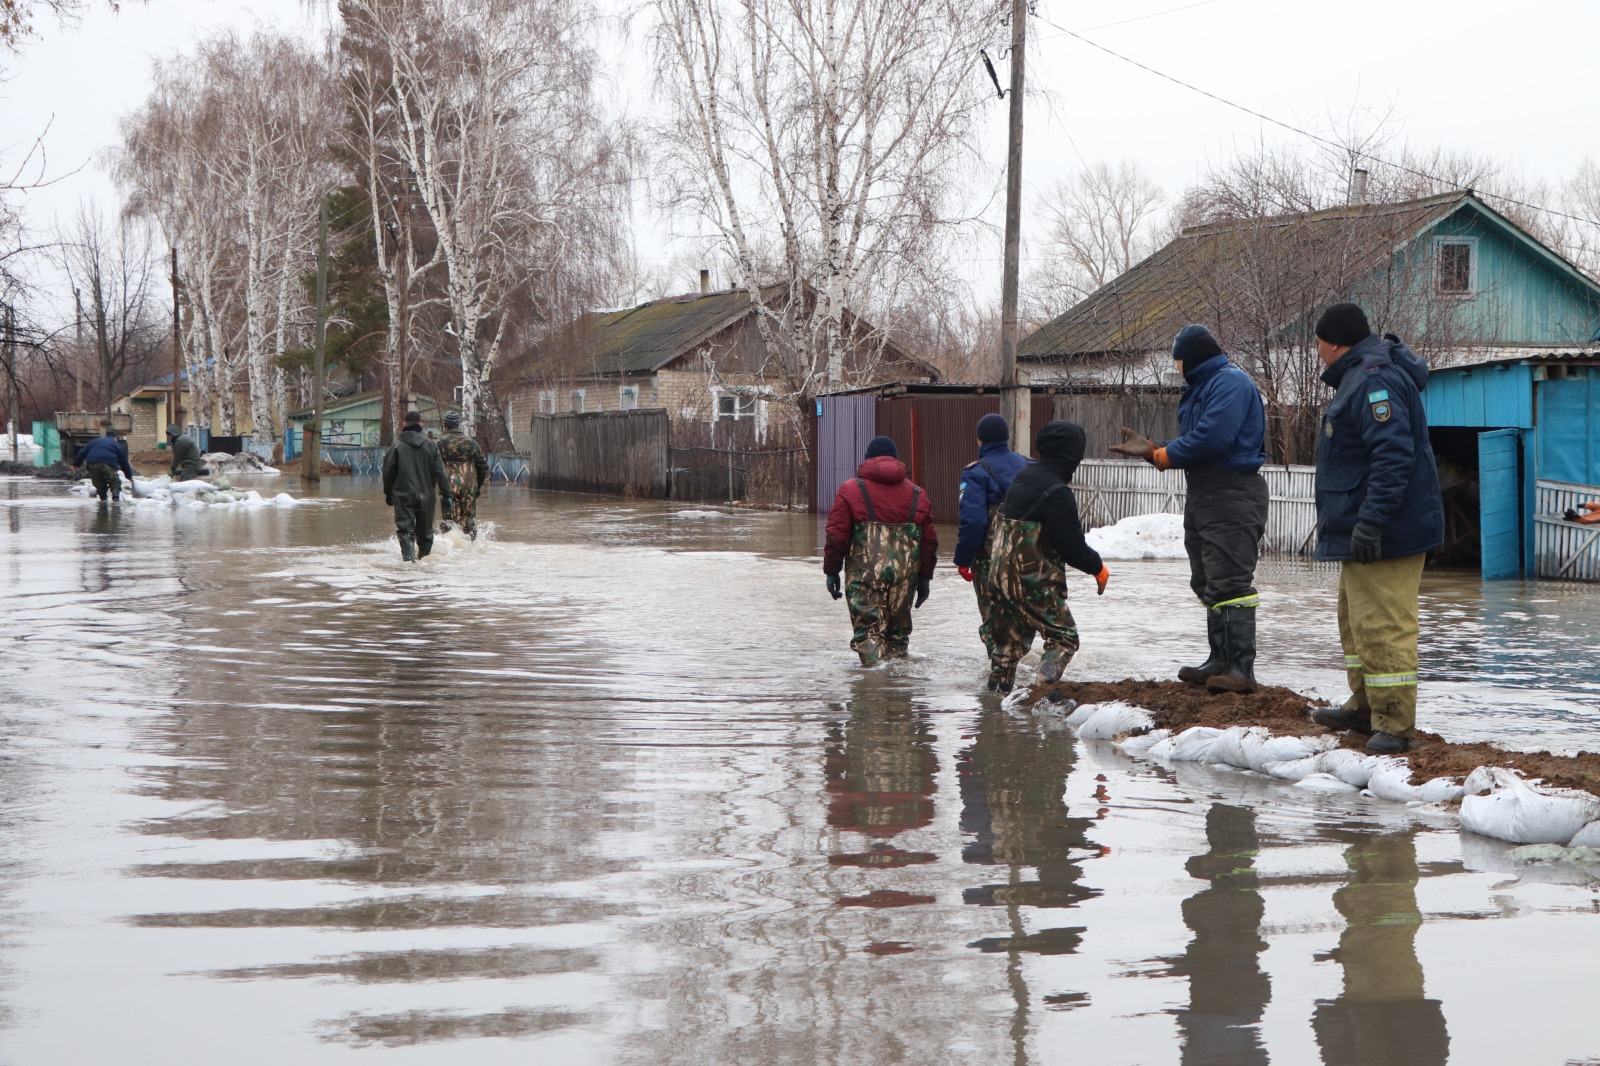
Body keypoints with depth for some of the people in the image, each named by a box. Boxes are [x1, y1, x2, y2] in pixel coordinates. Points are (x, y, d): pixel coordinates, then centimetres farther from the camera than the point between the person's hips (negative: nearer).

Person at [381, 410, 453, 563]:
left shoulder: (397, 446, -3)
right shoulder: (431, 446, 2)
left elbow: (388, 472, 2)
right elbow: (440, 473, -1)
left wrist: (388, 493, 15)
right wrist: (446, 495, 3)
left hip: (403, 495, -2)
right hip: (426, 497, 2)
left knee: (405, 529, -6)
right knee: (425, 532, 15)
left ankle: (408, 557, -26)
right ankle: (424, 558, 23)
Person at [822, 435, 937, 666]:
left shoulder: (850, 490, 1)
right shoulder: (917, 494, 11)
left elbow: (836, 536, -3)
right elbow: (929, 541, 12)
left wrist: (831, 571, 5)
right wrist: (924, 578, 19)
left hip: (865, 574, -3)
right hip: (904, 574, 3)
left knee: (868, 630, -3)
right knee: (898, 631, 16)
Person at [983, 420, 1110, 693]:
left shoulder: (1024, 477, 9)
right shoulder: (1057, 494, -19)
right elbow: (1073, 546, -15)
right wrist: (1098, 568, 0)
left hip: (1000, 577, 9)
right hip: (1034, 583, -9)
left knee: (1009, 642, 18)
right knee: (1064, 638, -1)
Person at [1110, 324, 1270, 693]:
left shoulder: (1231, 382, -11)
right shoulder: (1199, 388, 20)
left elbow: (1211, 439, -22)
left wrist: (1160, 455, -10)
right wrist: (1151, 449, 4)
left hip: (1233, 496, -10)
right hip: (1202, 494, 11)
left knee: (1229, 582, -14)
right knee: (1208, 583, 12)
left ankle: (1241, 669, -16)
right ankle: (1221, 661, 18)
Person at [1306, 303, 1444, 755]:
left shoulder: (1374, 381, -18)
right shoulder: (1358, 378, 16)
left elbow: (1394, 455, -27)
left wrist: (1370, 521, -30)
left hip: (1385, 533, -12)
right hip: (1364, 531, 12)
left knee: (1382, 625, -10)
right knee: (1357, 620, 21)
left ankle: (1393, 724, -8)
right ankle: (1365, 705, 32)